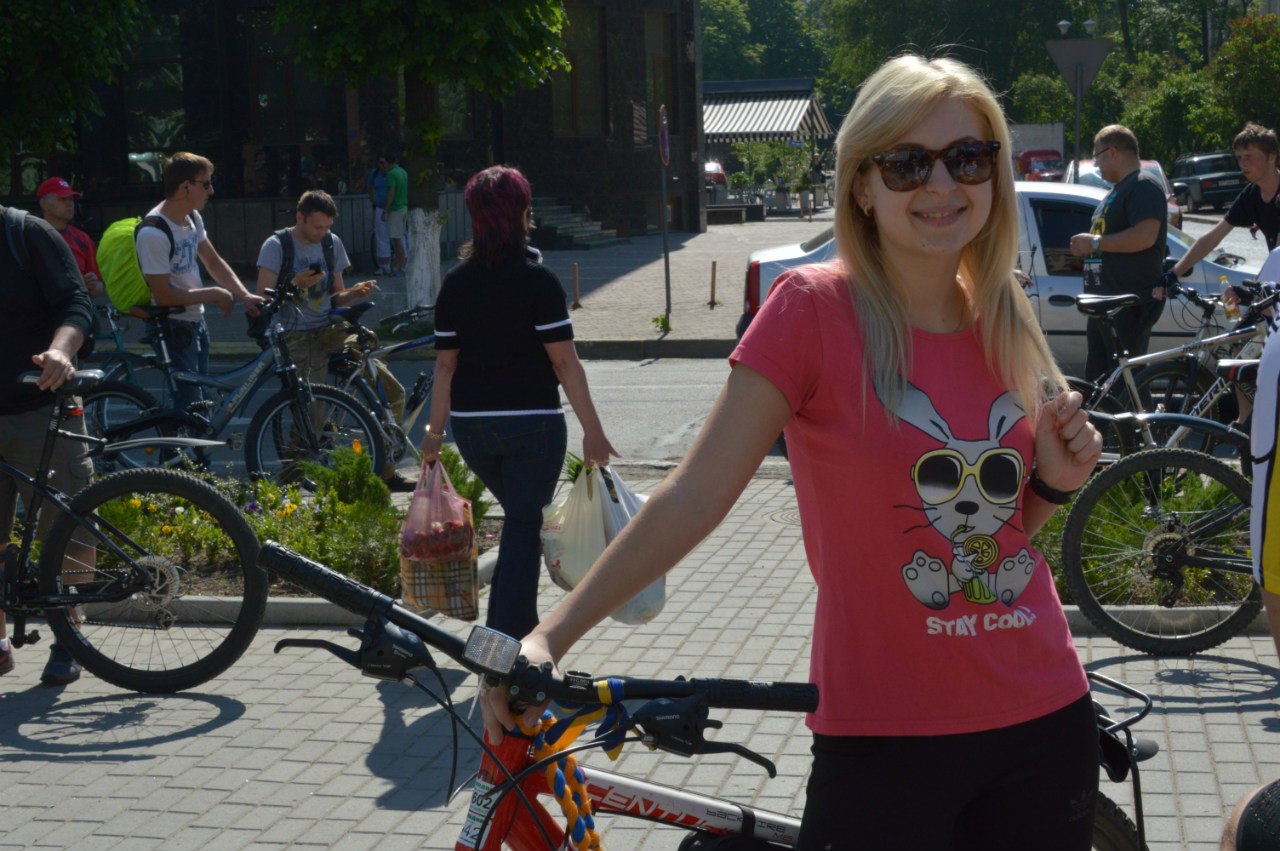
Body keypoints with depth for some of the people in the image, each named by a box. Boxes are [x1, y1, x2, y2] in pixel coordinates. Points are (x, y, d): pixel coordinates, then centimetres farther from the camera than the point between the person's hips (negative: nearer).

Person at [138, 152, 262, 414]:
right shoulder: (153, 233, -24)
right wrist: (216, 295, -16)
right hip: (172, 330, -9)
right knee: (190, 409, -11)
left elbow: (214, 262, 13)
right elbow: (164, 296, -24)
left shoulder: (192, 218, 3)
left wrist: (245, 296, -2)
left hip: (196, 324, 9)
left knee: (199, 406, 15)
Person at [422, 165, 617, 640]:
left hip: (472, 424, 5)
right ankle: (508, 639, 0)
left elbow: (445, 362, 4)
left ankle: (522, 627, 28)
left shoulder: (456, 283, 2)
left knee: (518, 516, 23)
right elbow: (564, 362, -13)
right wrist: (592, 431, -10)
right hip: (532, 423, -5)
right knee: (523, 527, 3)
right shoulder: (537, 280, -11)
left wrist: (435, 430, 10)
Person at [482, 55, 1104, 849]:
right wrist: (549, 637, -20)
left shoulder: (1006, 324, 6)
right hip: (885, 741, -5)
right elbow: (695, 495, -13)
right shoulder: (815, 308, -10)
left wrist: (1056, 481, -4)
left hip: (1044, 722, 5)